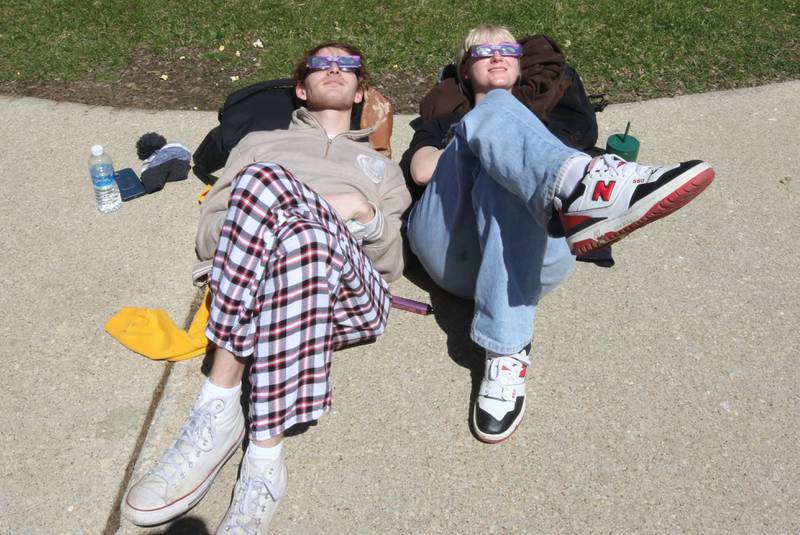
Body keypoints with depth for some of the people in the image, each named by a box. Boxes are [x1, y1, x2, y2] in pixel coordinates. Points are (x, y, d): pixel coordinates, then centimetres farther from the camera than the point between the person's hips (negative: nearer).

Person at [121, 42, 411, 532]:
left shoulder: (382, 167, 33)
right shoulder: (261, 144, 33)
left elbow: (393, 262, 21)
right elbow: (208, 236, 20)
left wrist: (365, 214, 0)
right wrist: (257, 216, -1)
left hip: (352, 300, 0)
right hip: (254, 287, 1)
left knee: (301, 236, -37)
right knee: (265, 180, -33)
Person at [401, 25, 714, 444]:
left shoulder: (542, 120, 36)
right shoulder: (441, 122, 35)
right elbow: (423, 171, 12)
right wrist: (480, 141, 12)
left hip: (529, 253, 1)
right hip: (450, 249, 0)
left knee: (505, 178, -33)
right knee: (495, 109, -20)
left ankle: (506, 355, -44)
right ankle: (580, 184, -52)